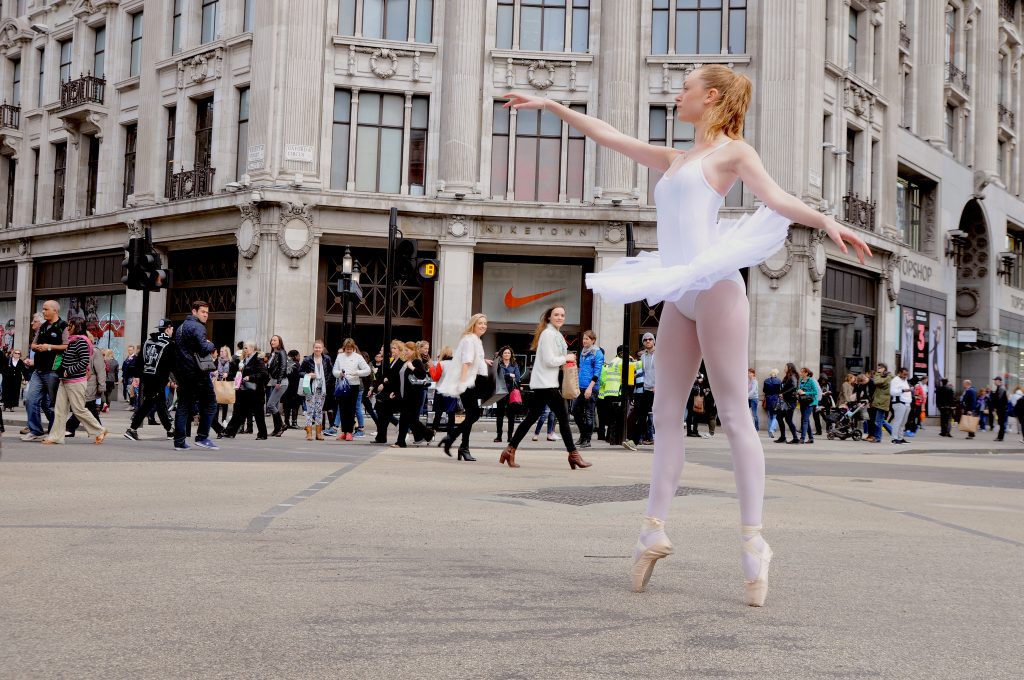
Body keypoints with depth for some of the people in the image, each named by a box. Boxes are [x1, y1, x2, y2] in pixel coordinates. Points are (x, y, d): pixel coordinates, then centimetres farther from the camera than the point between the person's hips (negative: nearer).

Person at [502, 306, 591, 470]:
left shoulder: (555, 334, 18)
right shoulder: (548, 334, -13)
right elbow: (549, 360, -19)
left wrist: (567, 359, 5)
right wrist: (566, 358, -7)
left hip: (547, 383, 10)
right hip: (545, 383, -10)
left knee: (532, 417, 9)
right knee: (563, 417, -6)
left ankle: (510, 450, 10)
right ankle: (573, 454, -1)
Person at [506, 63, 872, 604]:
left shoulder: (733, 151, 6)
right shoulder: (674, 159, 24)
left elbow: (776, 198, -7)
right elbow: (609, 136, 29)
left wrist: (825, 220, -25)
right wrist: (553, 106, 32)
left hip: (714, 285, -7)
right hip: (679, 296, 7)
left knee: (734, 414, -8)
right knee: (666, 412, 4)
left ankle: (753, 540, -7)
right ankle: (654, 529, 8)